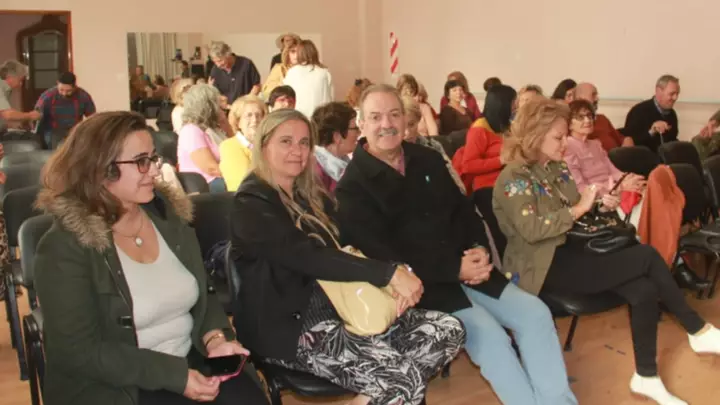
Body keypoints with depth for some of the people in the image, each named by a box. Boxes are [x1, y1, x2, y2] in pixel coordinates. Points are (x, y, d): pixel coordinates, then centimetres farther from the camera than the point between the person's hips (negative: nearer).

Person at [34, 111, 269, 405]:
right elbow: (80, 351, -16)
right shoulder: (65, 247, -13)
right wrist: (175, 376, -20)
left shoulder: (169, 215, 5)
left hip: (190, 360, 5)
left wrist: (215, 338, -9)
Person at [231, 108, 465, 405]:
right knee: (402, 380, -25)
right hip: (290, 326, -8)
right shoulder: (251, 205, -9)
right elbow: (306, 257, -23)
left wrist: (397, 275, -10)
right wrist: (389, 273, -27)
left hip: (338, 308, 8)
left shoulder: (313, 197, 16)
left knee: (449, 330, -7)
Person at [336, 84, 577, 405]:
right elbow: (383, 257, -16)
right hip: (420, 284, -6)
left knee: (534, 313, -6)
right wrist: (454, 269, -20)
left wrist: (480, 249, -7)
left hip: (467, 269, 7)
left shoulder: (428, 159, 13)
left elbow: (463, 209, 16)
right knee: (489, 336, -24)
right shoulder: (351, 189, -8)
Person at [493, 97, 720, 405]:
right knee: (647, 257, -17)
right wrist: (580, 208, -21)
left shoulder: (557, 167, 13)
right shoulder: (514, 178, -13)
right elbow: (532, 229, -24)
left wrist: (601, 205, 1)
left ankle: (646, 377, -3)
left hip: (573, 251, 8)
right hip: (547, 267, -8)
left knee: (645, 291, -17)